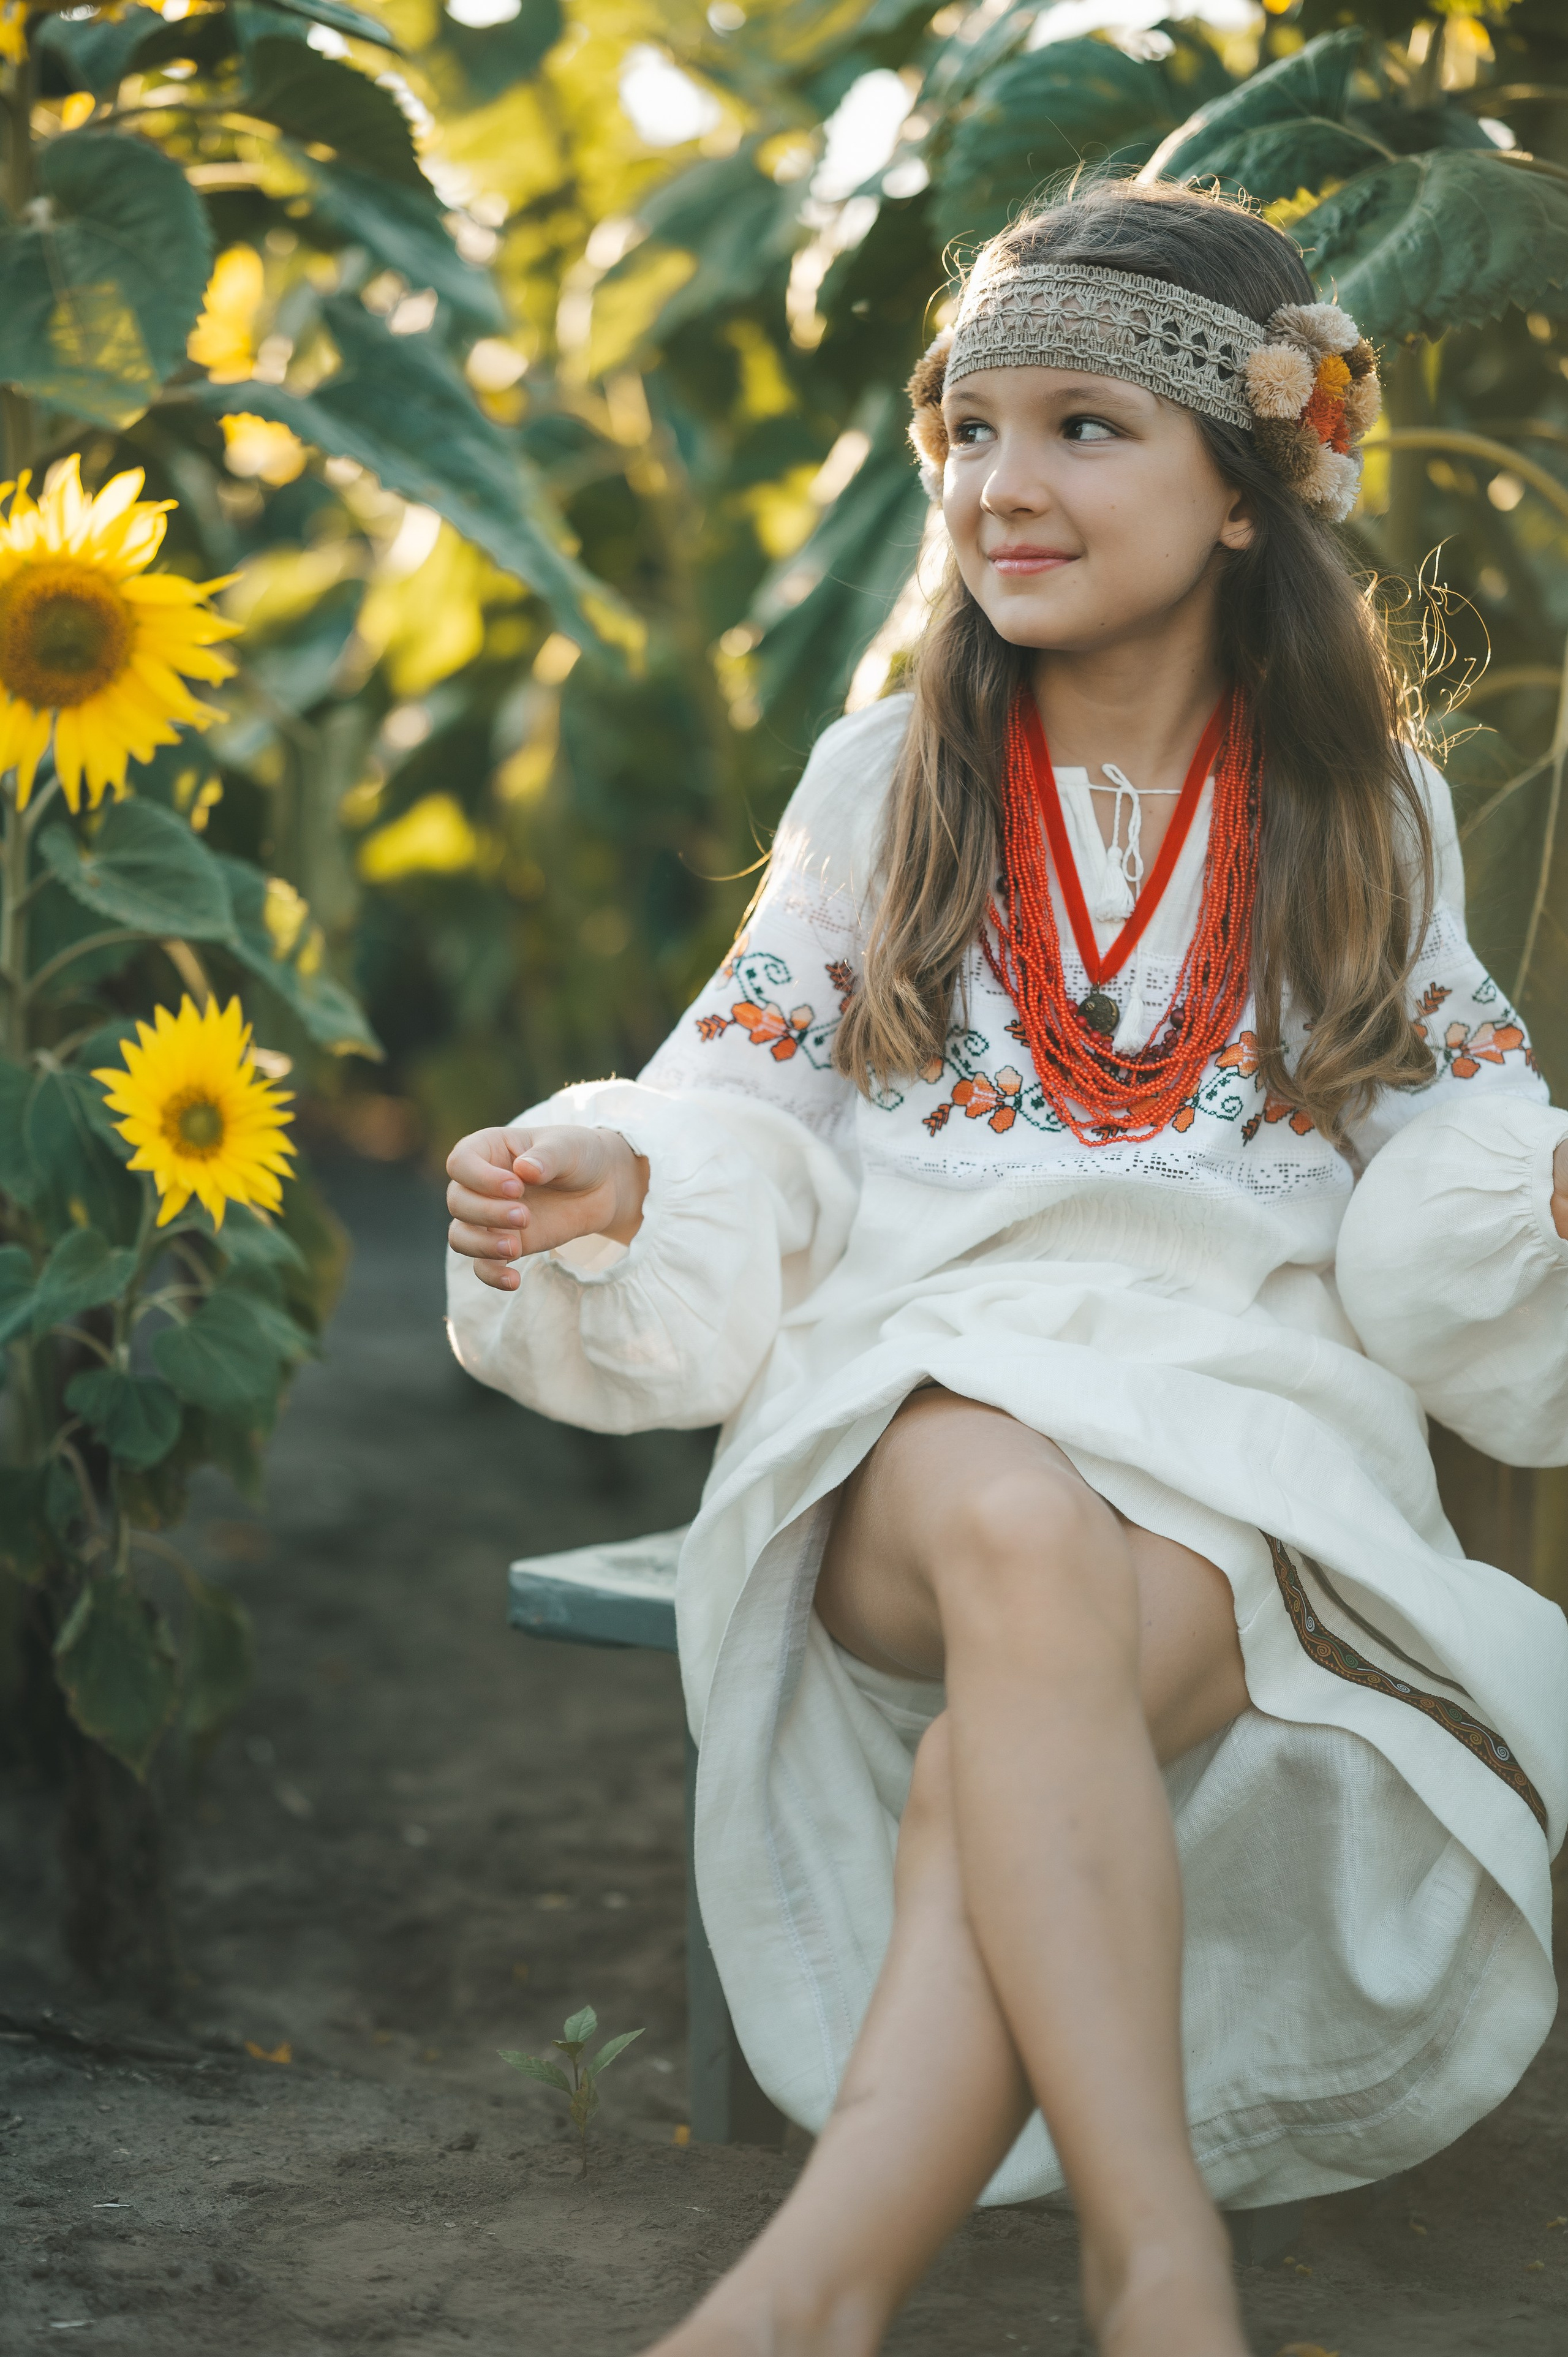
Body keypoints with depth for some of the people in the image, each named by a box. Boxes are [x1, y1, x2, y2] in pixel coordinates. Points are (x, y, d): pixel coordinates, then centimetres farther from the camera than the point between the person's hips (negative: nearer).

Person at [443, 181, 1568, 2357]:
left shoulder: (1366, 808, 12)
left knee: (1023, 1728, -34)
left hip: (1252, 1410, 0)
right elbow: (749, 1130, 9)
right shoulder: (884, 781, 13)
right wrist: (612, 1185, -13)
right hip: (928, 1395, 0)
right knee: (1019, 1530, -38)